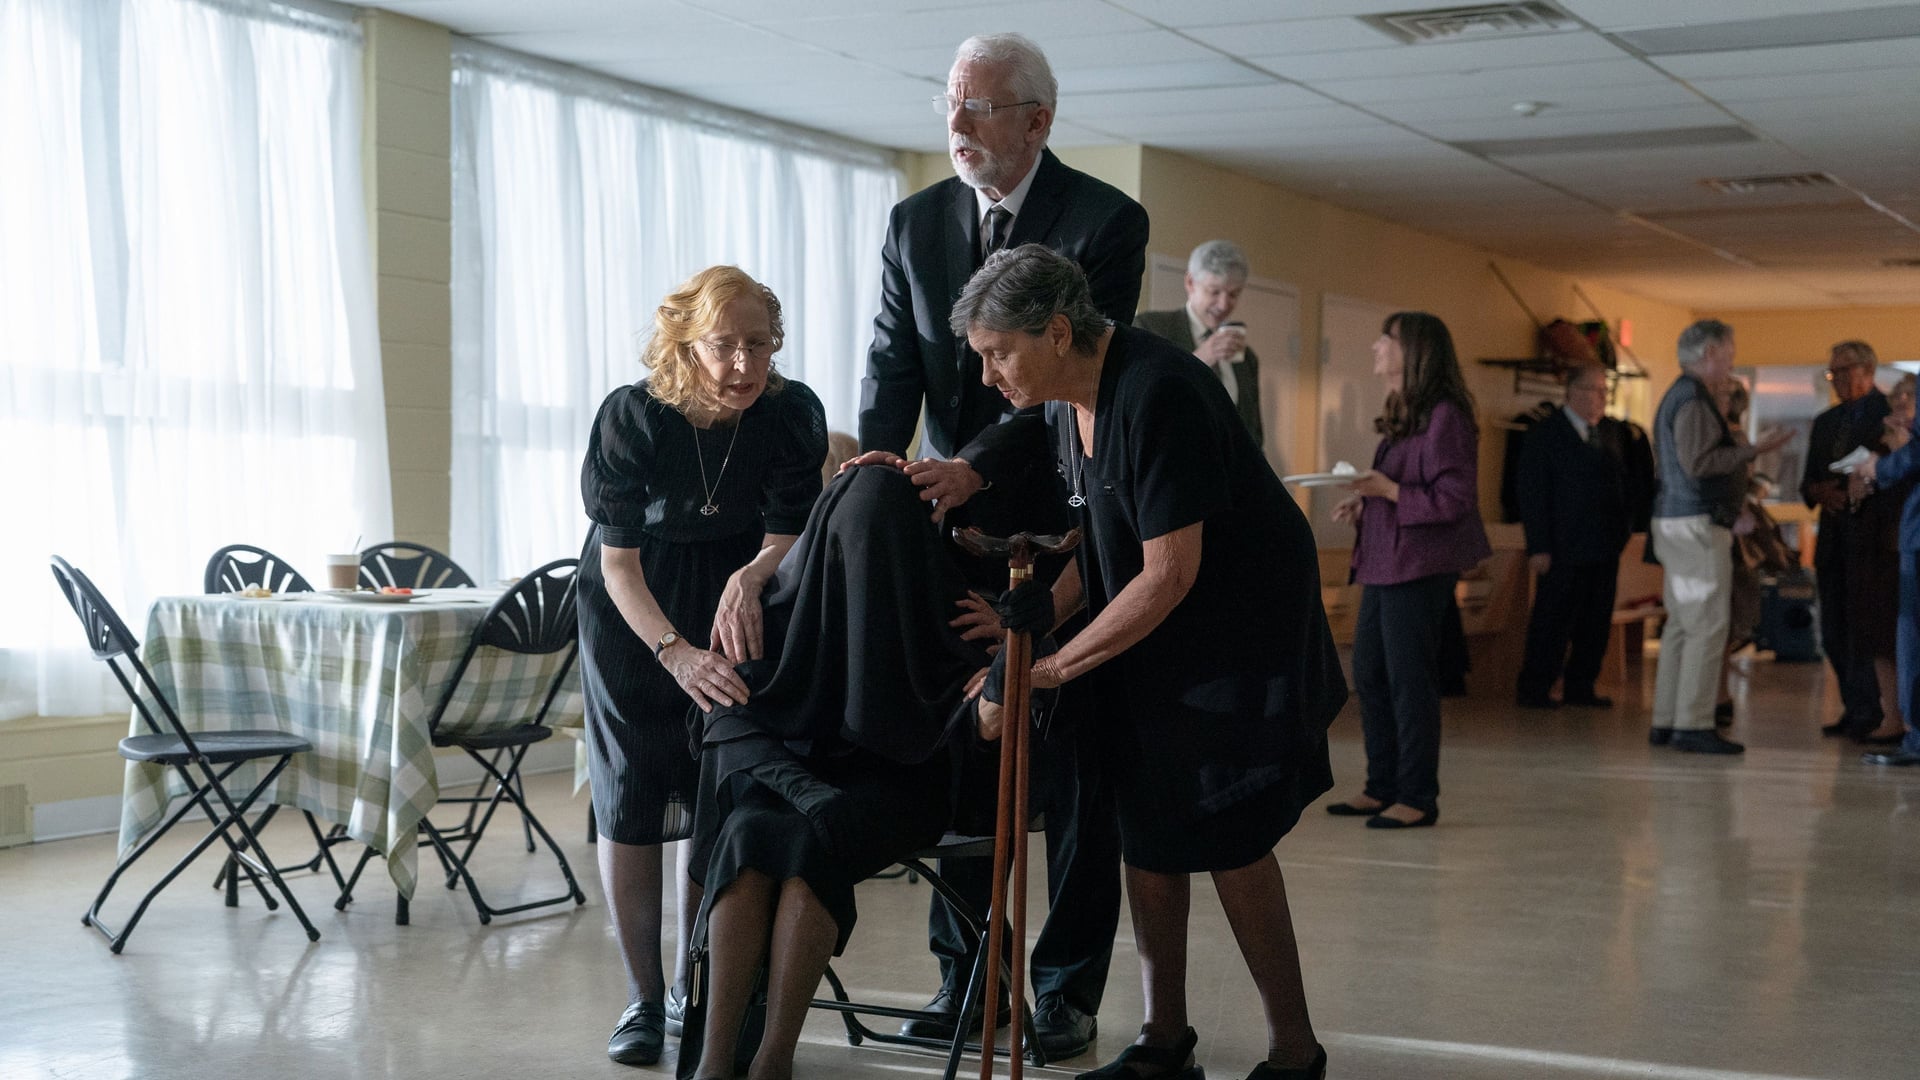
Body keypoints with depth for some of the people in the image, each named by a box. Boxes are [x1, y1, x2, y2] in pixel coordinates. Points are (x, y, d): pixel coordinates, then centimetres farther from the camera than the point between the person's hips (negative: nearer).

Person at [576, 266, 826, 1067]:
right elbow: (619, 562, -27)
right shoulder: (632, 416, -26)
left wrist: (749, 580, -36)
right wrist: (675, 653, -43)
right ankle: (643, 1000, 3)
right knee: (630, 796, -5)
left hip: (734, 601, 2)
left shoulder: (792, 413, -20)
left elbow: (786, 538, -12)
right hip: (632, 608, -2)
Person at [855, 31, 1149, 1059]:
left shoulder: (1105, 221, -8)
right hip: (953, 523, 4)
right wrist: (880, 467, -22)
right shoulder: (916, 223, 5)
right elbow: (894, 365, -2)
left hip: (1062, 522, -4)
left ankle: (1068, 986, 12)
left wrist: (975, 467, -30)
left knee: (1072, 768, 3)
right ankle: (964, 972, 18)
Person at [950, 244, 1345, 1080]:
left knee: (1227, 839, -4)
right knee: (1146, 834, 8)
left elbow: (1170, 573, -27)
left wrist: (1055, 666, -22)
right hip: (1149, 642, 9)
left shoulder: (1157, 396, -26)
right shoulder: (1067, 403, 3)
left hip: (1238, 629, -8)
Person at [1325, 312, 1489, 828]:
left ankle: (1418, 798, 4)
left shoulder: (1444, 416, -14)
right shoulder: (1402, 415, 15)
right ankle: (1383, 787, 21)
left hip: (1419, 567, -10)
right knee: (1368, 674, 12)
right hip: (1384, 562, 10)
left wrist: (1388, 489, -21)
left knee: (1409, 679, -5)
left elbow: (1454, 499, -17)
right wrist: (1364, 503, 8)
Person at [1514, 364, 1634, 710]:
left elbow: (1624, 483, 17)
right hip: (1563, 548, -6)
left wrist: (1624, 530, 7)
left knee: (1596, 623, 8)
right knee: (1553, 621, -2)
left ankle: (1580, 687, 18)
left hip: (1605, 547, 6)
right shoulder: (1544, 435, -6)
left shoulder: (1613, 432, 12)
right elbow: (1532, 495, -9)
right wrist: (1539, 547, -14)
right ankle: (1534, 689, 6)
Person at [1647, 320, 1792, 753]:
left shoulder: (1677, 396, 19)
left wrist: (1742, 451, 23)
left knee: (1681, 625, 11)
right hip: (1698, 523, -11)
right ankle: (1693, 725, -9)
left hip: (1675, 521, 11)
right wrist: (1753, 450, -16)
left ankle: (1665, 721, 12)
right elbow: (1697, 462, -23)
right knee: (1707, 627, -9)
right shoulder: (1694, 400, -13)